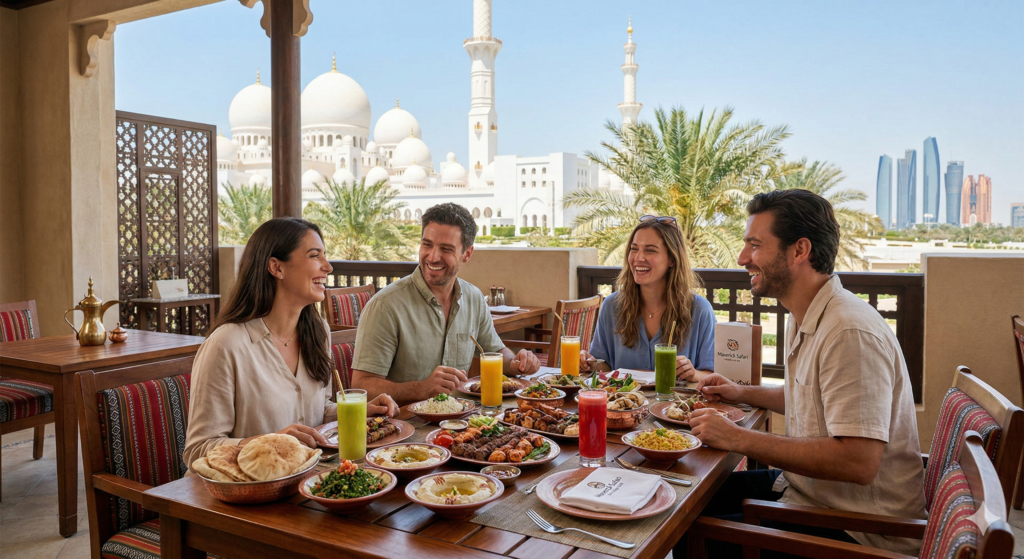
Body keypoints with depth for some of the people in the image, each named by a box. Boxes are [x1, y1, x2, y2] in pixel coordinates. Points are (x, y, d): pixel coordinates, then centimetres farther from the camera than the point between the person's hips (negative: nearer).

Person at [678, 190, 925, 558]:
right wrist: (744, 393, 14)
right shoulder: (803, 320, 8)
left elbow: (858, 463, -32)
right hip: (802, 486, 10)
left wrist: (739, 439, -27)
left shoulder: (850, 333, -26)